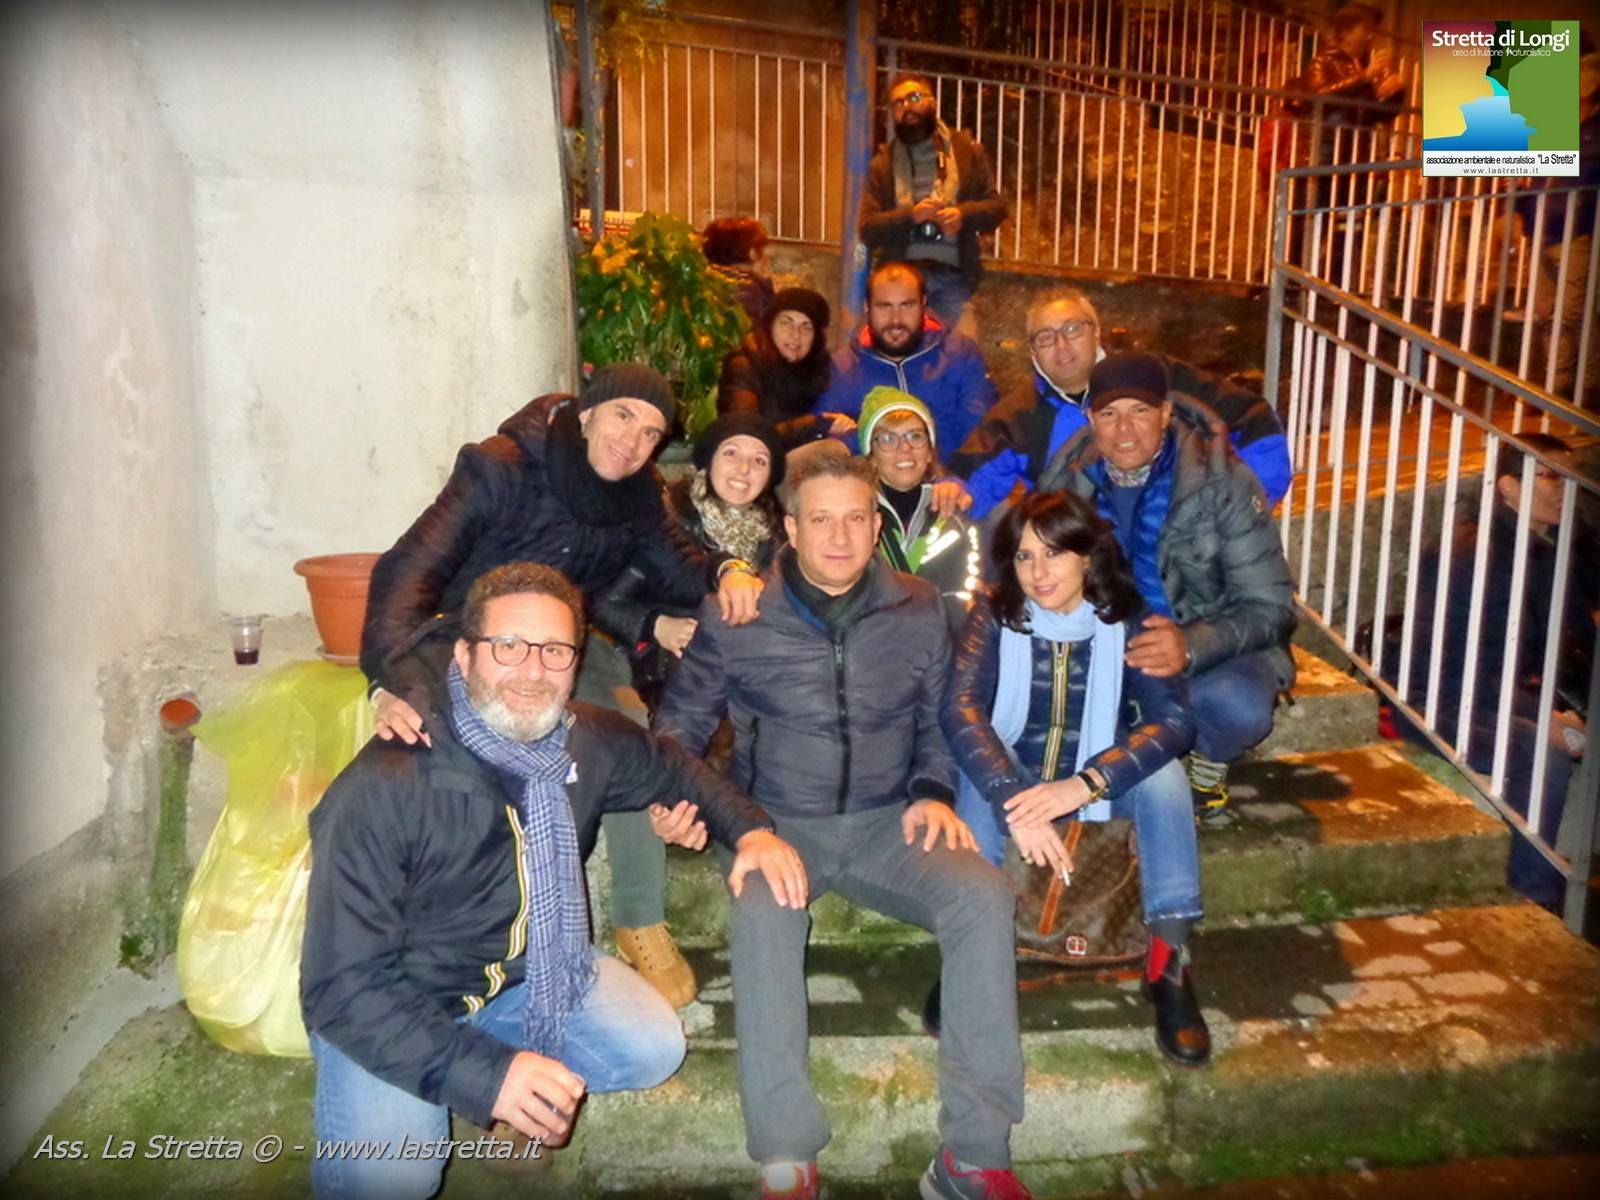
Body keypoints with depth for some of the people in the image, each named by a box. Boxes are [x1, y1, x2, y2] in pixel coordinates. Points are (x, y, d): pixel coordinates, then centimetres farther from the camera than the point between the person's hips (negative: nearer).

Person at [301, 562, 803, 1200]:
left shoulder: (589, 741, -12)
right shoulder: (381, 789, -30)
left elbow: (668, 767, 11)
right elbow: (340, 985, -29)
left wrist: (749, 830, -7)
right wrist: (484, 1073, -37)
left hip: (527, 968, 5)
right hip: (391, 1003, -4)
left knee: (653, 1049, -11)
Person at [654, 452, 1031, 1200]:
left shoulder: (918, 611, 5)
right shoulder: (736, 617, -2)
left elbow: (937, 721, 15)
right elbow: (682, 719, 8)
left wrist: (934, 791, -2)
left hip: (885, 823, 2)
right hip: (775, 823, -1)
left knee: (984, 894, -26)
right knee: (760, 913, -36)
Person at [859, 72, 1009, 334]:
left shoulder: (967, 150, 11)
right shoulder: (882, 163, 9)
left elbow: (997, 207, 9)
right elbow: (866, 228, 1)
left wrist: (964, 214, -13)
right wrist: (910, 216, -15)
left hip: (952, 276, 1)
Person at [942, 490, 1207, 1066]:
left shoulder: (1125, 619, -12)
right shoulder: (994, 613, -14)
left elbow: (1174, 718, -24)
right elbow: (961, 709, -28)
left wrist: (1083, 785, -38)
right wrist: (1016, 805, -42)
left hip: (1100, 782, 1)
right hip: (1015, 775, -1)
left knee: (1163, 771, -28)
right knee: (981, 773, -32)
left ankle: (1169, 959, -21)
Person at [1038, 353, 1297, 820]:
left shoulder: (1221, 480, -15)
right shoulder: (1067, 478, -6)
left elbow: (1269, 607, -15)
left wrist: (1192, 646, -35)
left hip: (1210, 648, -2)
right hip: (1109, 643, 3)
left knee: (1237, 705, -35)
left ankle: (1209, 760, 4)